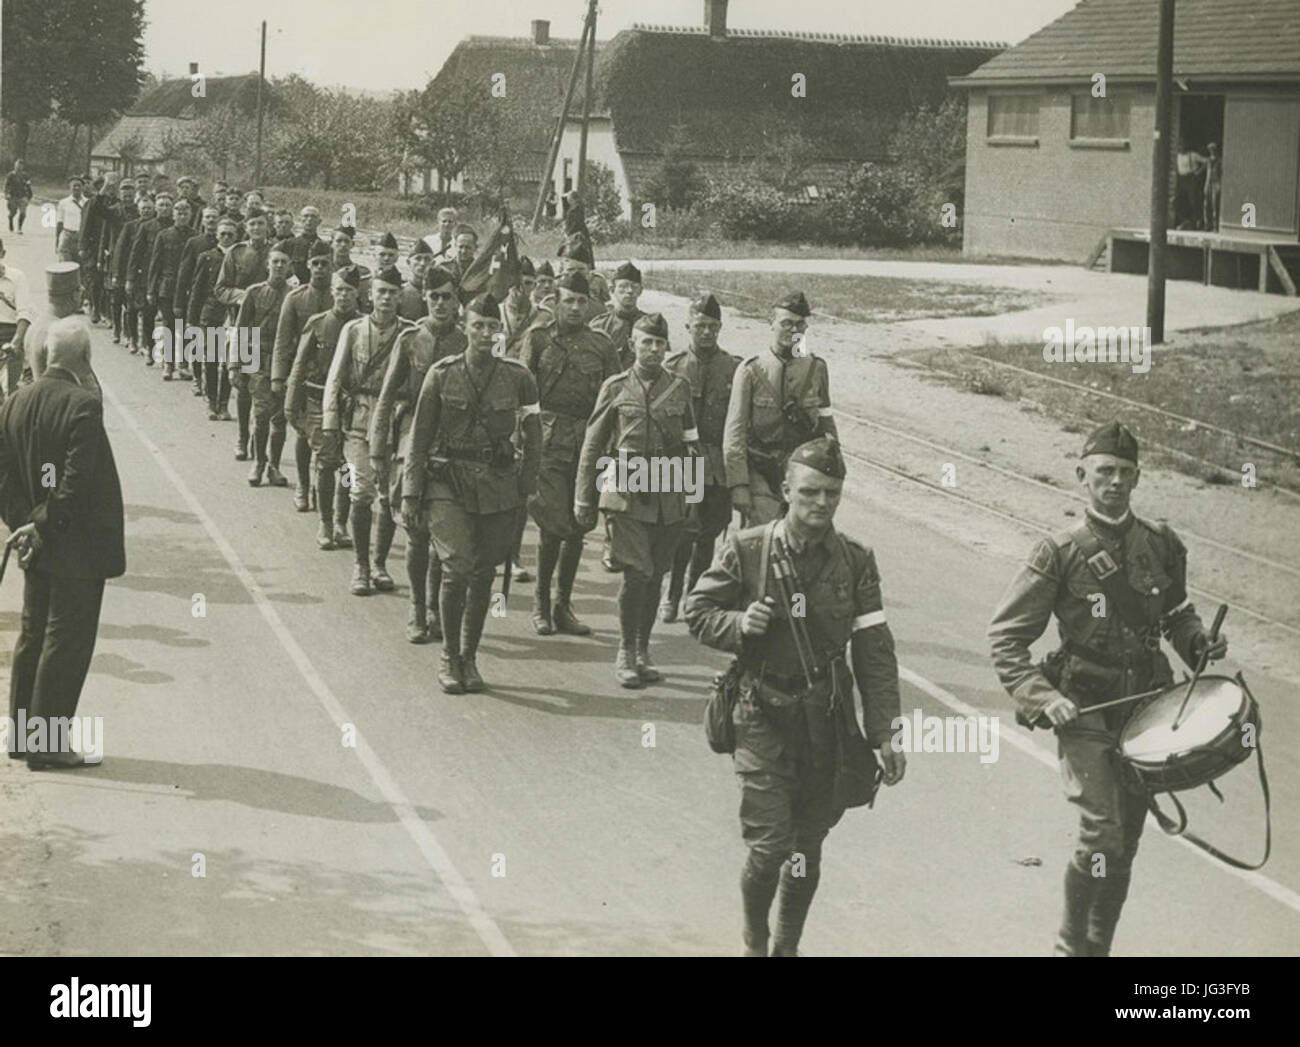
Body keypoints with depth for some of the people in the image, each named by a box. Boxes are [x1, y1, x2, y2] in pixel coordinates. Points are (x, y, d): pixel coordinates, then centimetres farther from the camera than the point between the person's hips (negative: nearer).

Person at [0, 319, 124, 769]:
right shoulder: (82, 406, -19)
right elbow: (77, 483, -22)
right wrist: (43, 526, -13)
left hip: (37, 546, 7)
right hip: (76, 547, -7)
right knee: (68, 641, 0)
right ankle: (47, 743, 3)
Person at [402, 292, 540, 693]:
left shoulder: (517, 377, 0)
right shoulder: (442, 374, -3)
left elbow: (534, 436, 9)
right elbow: (419, 438, 2)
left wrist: (526, 486, 3)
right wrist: (410, 495, 0)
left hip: (498, 486, 2)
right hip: (448, 483, -2)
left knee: (483, 574, 8)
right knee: (457, 566, -15)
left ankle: (469, 657, 24)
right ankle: (449, 656, 2)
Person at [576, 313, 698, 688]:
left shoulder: (680, 389, 9)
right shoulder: (615, 388, 3)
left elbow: (691, 446, 15)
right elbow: (592, 446, 6)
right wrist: (583, 499, 4)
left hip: (669, 498, 3)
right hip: (625, 491, -3)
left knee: (655, 575, 8)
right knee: (636, 573, -12)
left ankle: (643, 652, 22)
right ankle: (625, 655, 0)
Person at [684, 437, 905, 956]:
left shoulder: (855, 561, -1)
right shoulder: (747, 550, -6)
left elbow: (875, 652, 1)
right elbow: (697, 611, 4)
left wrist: (883, 734, -3)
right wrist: (739, 625, -17)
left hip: (827, 719, 2)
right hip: (763, 717, -2)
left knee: (808, 848, 11)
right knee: (770, 844, -9)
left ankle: (787, 947, 31)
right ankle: (755, 943, 18)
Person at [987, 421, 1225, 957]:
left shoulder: (1161, 545, 5)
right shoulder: (1061, 552, -9)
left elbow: (1176, 612, 22)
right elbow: (1005, 636, -7)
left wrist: (1200, 644, 1)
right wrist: (1041, 696, -19)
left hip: (1144, 705, 5)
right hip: (1083, 707, -5)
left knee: (1125, 844, 11)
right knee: (1102, 832, -17)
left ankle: (1099, 946, 27)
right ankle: (1072, 944, 3)